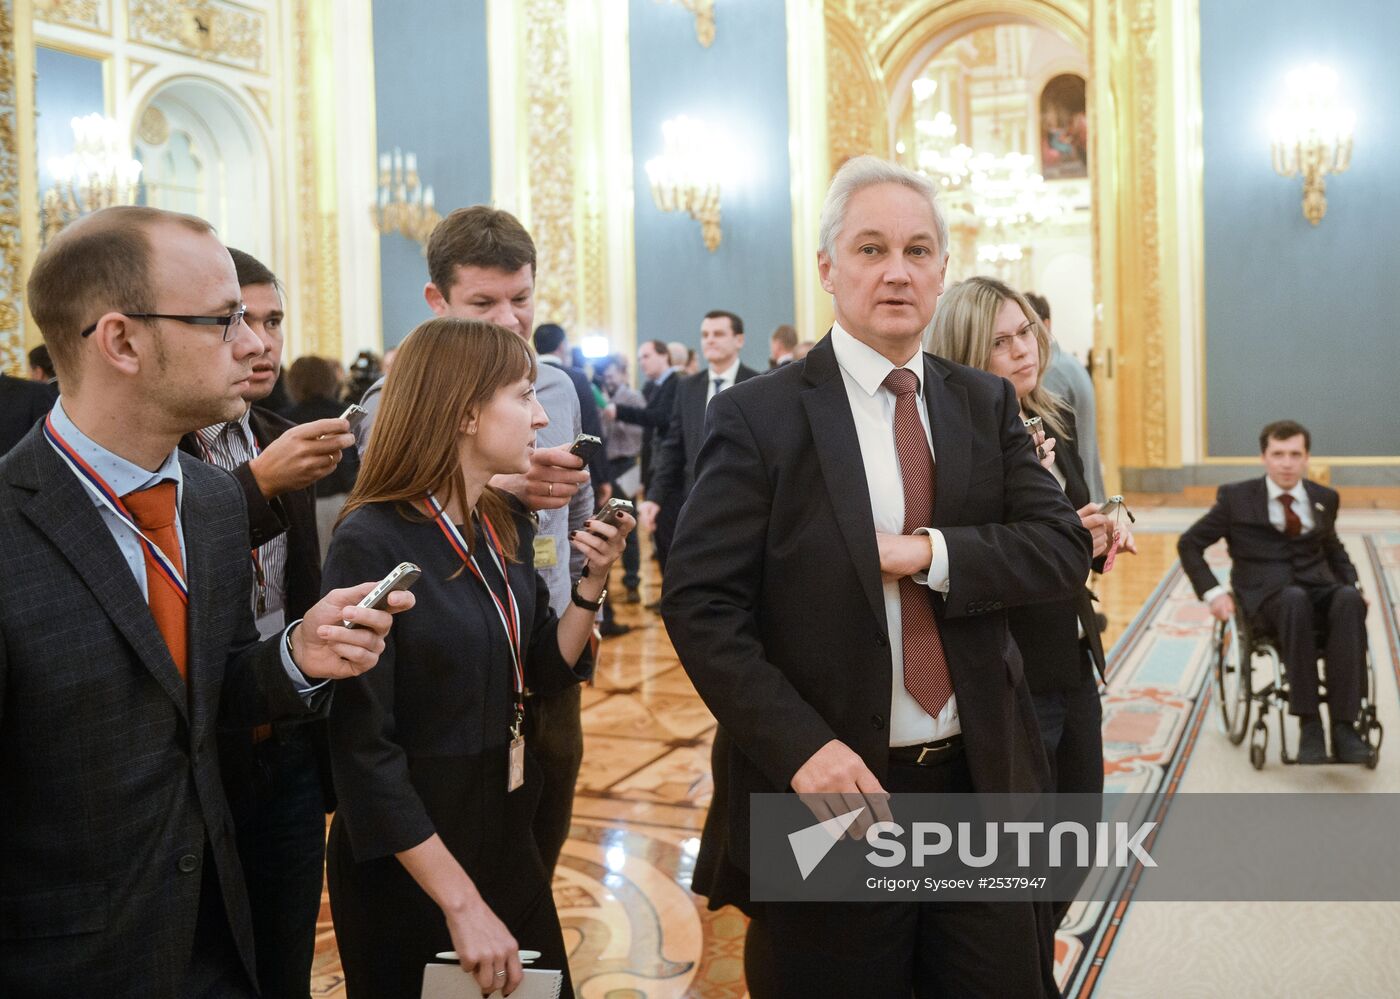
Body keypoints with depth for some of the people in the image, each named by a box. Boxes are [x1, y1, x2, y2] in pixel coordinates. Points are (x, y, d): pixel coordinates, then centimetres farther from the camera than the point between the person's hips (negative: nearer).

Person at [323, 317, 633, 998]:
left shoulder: (506, 525, 0)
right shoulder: (372, 544, -22)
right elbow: (363, 749, -22)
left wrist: (591, 583, -8)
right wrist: (461, 902, -22)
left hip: (508, 828, 7)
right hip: (409, 847, -7)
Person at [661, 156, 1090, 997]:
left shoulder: (988, 405, 7)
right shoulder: (759, 416, -7)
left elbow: (1064, 548, -2)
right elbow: (700, 605, -11)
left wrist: (931, 553, -18)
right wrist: (801, 746, -21)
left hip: (980, 783, 4)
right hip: (832, 792, -3)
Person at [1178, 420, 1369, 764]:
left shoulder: (1325, 499, 17)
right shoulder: (1236, 497, 6)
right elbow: (1189, 544, 10)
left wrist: (1353, 584, 13)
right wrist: (1212, 591, -3)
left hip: (1319, 588, 3)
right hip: (1266, 594, -3)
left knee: (1349, 600, -34)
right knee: (1295, 601, -40)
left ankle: (1343, 725, -36)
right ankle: (1308, 723, -35)